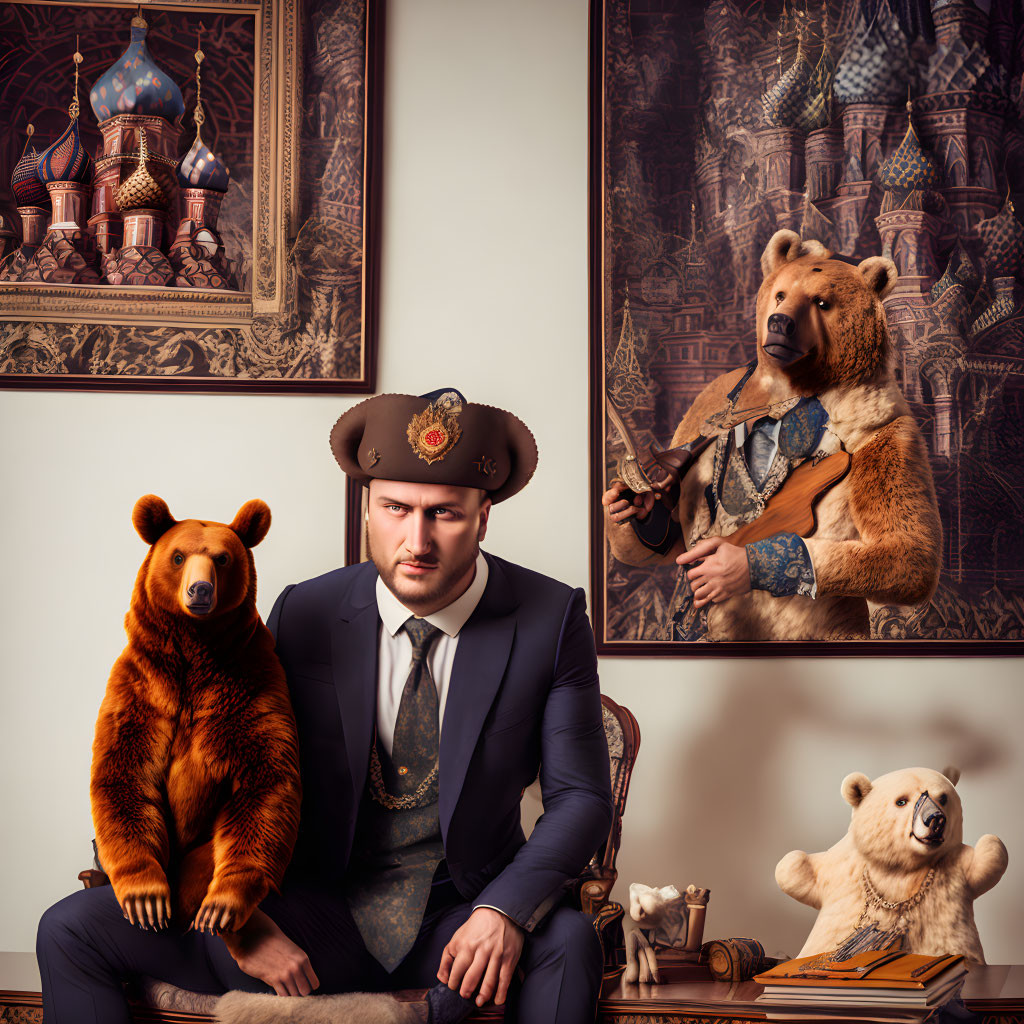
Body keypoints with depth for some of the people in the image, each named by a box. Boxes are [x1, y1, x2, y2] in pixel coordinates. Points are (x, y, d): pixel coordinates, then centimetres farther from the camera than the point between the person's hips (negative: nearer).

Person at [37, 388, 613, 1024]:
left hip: (460, 923, -2)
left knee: (568, 941, -36)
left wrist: (507, 911, -23)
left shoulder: (553, 620, -7)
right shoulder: (304, 615, -3)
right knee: (73, 929, -11)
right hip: (319, 917, 2)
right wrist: (241, 921, -13)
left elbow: (580, 797, -5)